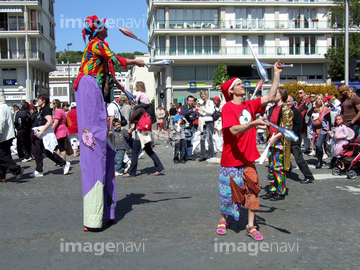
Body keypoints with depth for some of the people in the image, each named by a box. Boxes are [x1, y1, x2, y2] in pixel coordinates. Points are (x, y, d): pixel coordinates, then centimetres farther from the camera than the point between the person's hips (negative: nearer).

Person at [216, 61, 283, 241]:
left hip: (248, 157, 5)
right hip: (231, 159, -5)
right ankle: (223, 220, 30)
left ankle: (251, 226, 12)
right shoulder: (227, 108, -13)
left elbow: (270, 97, 2)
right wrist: (254, 123, -37)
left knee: (252, 190, 2)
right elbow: (234, 130, -25)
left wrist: (277, 74, 0)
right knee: (228, 191, 8)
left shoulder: (250, 105, 7)